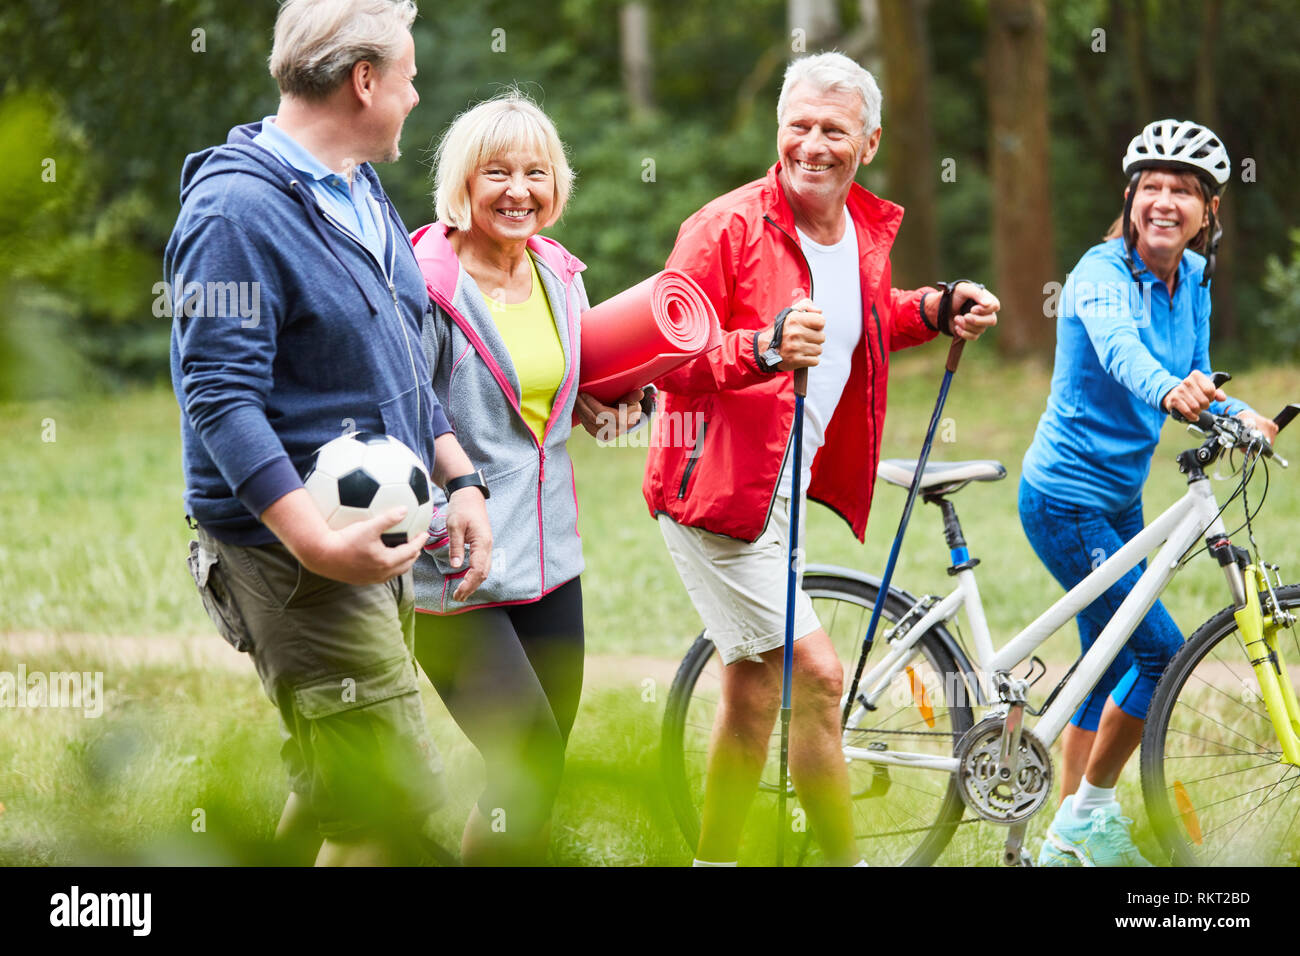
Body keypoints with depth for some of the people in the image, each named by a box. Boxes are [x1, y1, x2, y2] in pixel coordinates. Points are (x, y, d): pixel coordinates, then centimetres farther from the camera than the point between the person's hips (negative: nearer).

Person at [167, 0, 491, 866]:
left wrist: (461, 481, 10)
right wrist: (318, 541, -28)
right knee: (397, 805, -12)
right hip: (295, 555, -10)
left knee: (336, 793, 15)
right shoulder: (237, 208, -16)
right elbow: (219, 397, -22)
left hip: (379, 543, 10)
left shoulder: (361, 196, 15)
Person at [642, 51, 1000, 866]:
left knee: (756, 694, 15)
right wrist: (766, 347, -35)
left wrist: (936, 311, 8)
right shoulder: (727, 227, -17)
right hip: (713, 489, -8)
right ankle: (846, 857, -1)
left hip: (780, 490, 8)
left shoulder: (869, 230, 6)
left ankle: (717, 858, 27)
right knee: (816, 673, -11)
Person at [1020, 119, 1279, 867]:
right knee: (1161, 650, -13)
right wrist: (1169, 389, -62)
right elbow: (1118, 346, -41)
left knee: (1113, 661, 14)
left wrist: (1239, 414, -14)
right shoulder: (1104, 272, -20)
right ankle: (1091, 811, 3)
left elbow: (1195, 381, 7)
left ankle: (1069, 840, 25)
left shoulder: (1192, 278, 3)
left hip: (1121, 497, 9)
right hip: (1067, 498, -8)